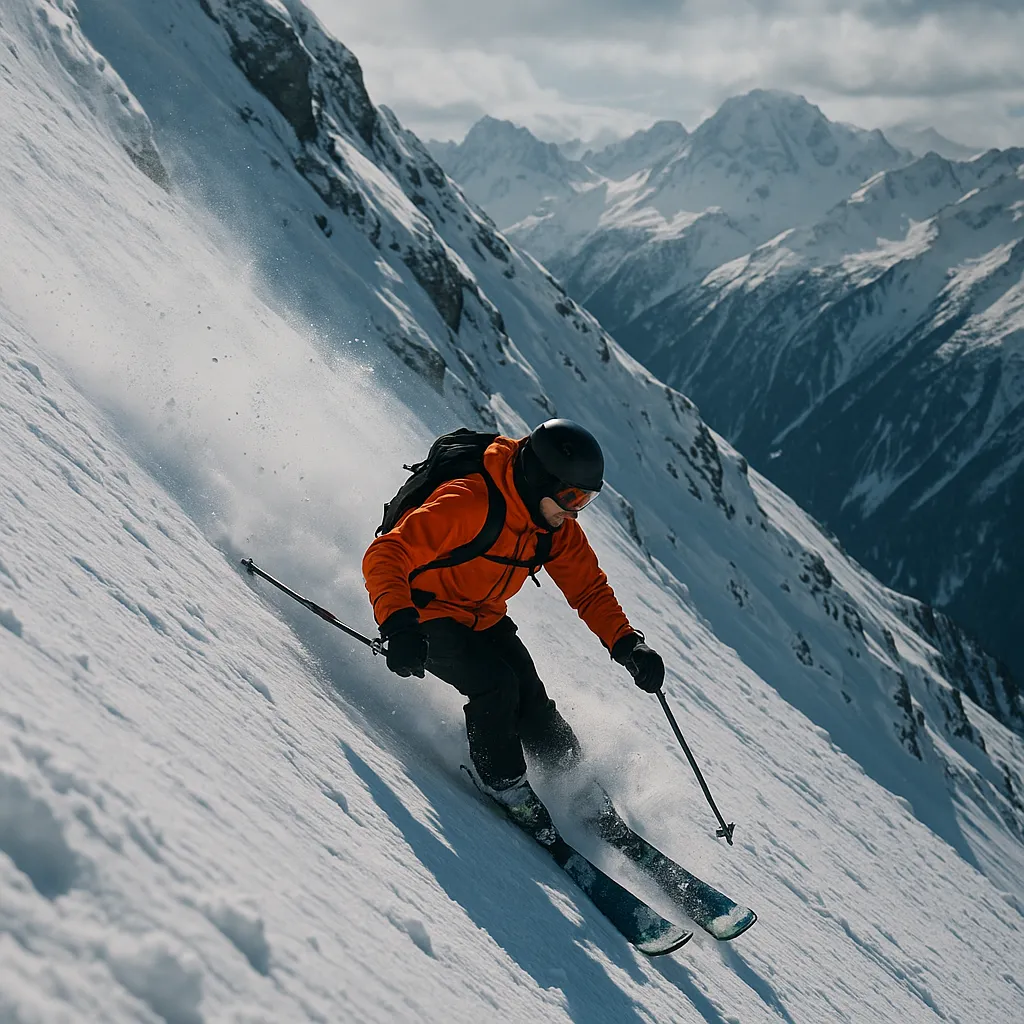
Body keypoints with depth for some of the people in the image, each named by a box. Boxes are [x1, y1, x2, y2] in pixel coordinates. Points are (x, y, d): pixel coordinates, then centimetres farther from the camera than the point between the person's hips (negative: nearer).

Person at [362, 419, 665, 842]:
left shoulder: (558, 527, -8)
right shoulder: (468, 504, -32)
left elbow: (590, 589, 2)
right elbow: (386, 557, -35)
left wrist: (628, 645, -14)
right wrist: (398, 626, -50)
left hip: (485, 620, 6)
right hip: (429, 616, -6)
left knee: (535, 713, -8)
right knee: (496, 684, -28)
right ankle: (502, 782, -3)